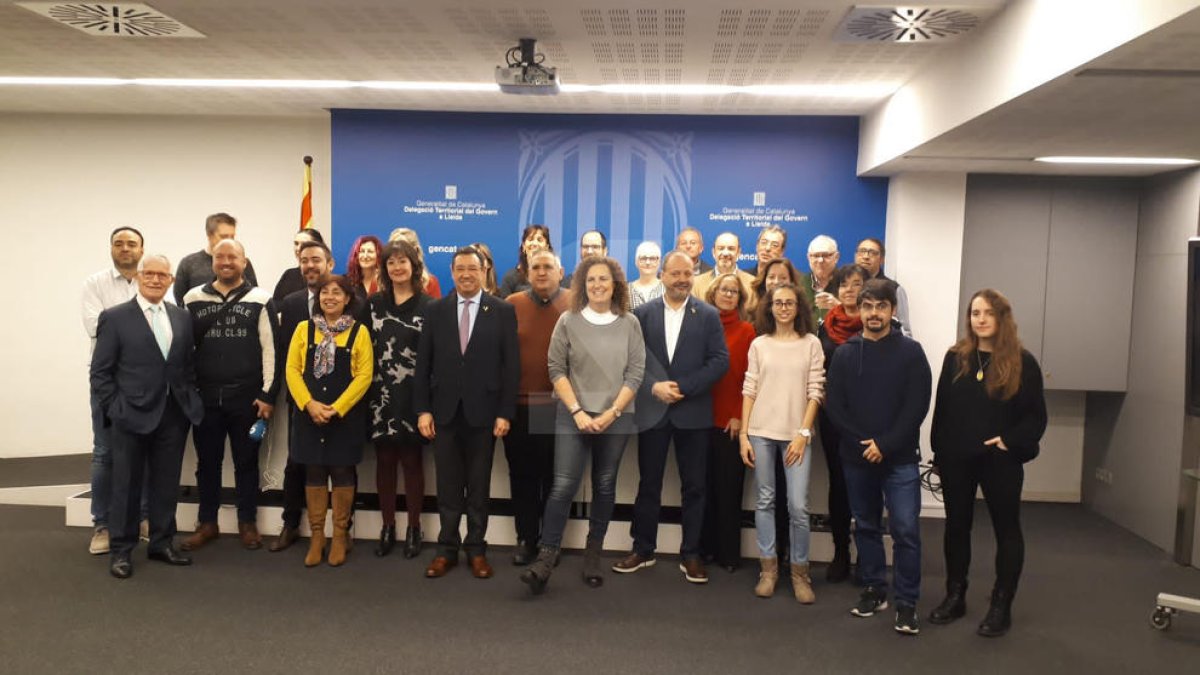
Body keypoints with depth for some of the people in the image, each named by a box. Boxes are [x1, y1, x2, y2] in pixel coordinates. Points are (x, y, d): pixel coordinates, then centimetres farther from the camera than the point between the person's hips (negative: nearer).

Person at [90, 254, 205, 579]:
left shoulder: (182, 318, 9)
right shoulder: (115, 317, -2)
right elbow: (100, 371, -3)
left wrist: (189, 400, 2)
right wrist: (114, 409, -10)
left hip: (174, 415, 4)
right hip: (131, 416, -3)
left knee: (167, 484, 11)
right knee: (126, 485, 6)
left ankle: (162, 543, 24)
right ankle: (120, 550, 18)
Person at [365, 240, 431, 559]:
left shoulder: (428, 306, -1)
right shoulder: (373, 304, 9)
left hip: (413, 395, -3)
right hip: (380, 395, 3)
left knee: (411, 460, 3)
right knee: (384, 460, 7)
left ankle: (413, 528, 14)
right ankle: (387, 527, 19)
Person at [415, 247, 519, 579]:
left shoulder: (503, 311, -1)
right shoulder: (436, 310, 5)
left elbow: (511, 366, -3)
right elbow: (423, 364, 4)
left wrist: (505, 413, -8)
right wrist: (423, 409, -2)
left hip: (483, 411, -1)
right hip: (444, 411, 2)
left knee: (479, 485, 8)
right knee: (448, 485, 8)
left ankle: (476, 549, 19)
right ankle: (447, 549, 19)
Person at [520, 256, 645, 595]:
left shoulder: (630, 324, 1)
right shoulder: (568, 321, -1)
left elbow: (635, 373, -1)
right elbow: (556, 369, -2)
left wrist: (611, 413, -10)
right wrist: (578, 411, -9)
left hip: (616, 418, 2)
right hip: (573, 417, -1)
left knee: (605, 487, 10)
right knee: (563, 486, -8)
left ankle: (593, 555, 22)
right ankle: (546, 558, -3)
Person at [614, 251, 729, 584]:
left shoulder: (708, 315, 2)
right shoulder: (642, 313, 5)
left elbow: (720, 361, -6)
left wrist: (683, 388, -14)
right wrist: (654, 386, -15)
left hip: (693, 412, 0)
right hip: (652, 410, 1)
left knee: (694, 486, 5)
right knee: (648, 483, 9)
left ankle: (690, 554, 17)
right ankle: (643, 549, 21)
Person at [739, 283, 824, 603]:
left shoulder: (811, 343, 2)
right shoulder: (759, 344, 6)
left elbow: (815, 392, -1)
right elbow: (749, 390, 5)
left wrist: (803, 433, -8)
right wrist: (743, 434, 1)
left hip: (796, 433, -1)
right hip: (761, 431, 2)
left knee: (798, 506, -4)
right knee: (765, 501, 8)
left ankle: (799, 570, 13)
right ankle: (768, 568, 19)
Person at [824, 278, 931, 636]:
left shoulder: (910, 351, -1)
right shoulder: (845, 353, 5)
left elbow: (917, 406, -7)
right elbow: (834, 405, 0)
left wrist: (885, 444, -14)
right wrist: (862, 442, -10)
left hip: (900, 459, -3)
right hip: (856, 458, 3)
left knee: (905, 529, -6)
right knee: (866, 526, 13)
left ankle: (906, 602, 5)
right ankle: (874, 590, 27)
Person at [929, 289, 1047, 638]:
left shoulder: (1022, 362, -4)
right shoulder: (956, 357, 4)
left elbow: (1036, 416, -3)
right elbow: (941, 408, 5)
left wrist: (1011, 441, -18)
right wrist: (939, 452, 3)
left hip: (1001, 461, -3)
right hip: (957, 460, 3)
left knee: (1006, 529, 6)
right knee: (957, 526, 12)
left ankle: (1002, 605, 18)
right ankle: (955, 596, 26)